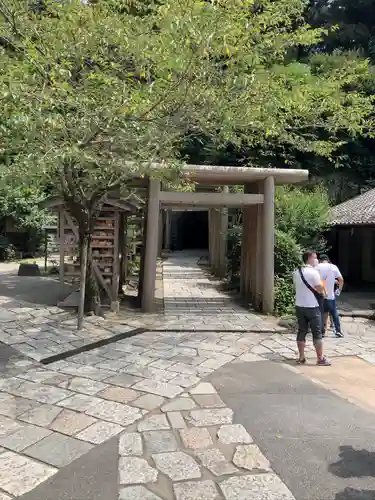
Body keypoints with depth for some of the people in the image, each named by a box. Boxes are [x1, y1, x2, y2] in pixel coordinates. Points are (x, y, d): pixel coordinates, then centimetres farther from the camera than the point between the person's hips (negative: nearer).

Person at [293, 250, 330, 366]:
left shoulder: (296, 272, 6)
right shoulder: (314, 272, -15)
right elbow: (320, 289, -12)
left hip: (299, 306, 6)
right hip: (312, 307, -6)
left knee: (302, 331, 11)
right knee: (317, 333, 4)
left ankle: (301, 357, 14)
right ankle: (320, 358, 10)